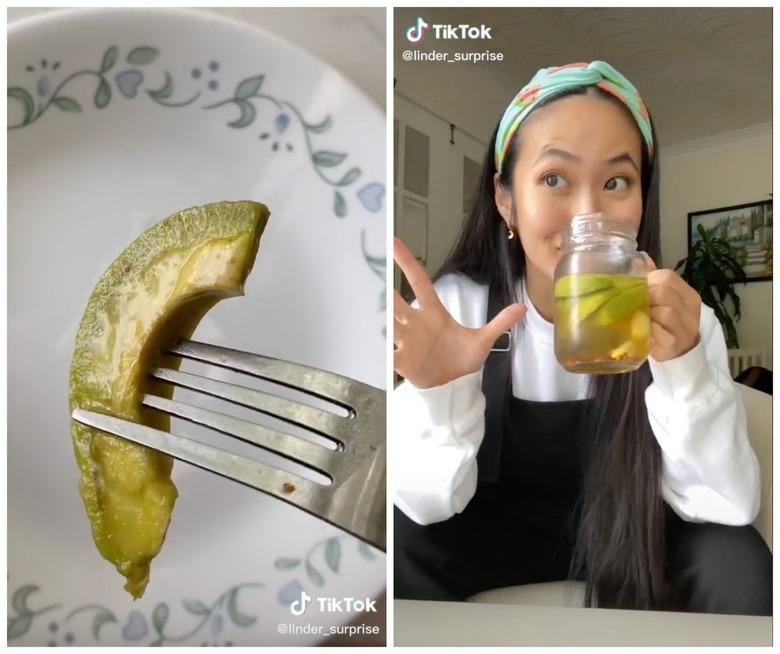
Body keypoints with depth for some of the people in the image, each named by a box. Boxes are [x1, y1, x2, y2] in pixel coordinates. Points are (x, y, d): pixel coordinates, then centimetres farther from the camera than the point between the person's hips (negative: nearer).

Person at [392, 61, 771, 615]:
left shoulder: (678, 319, -17)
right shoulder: (456, 304, -20)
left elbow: (730, 507, -21)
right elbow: (430, 505, -20)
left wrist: (683, 367, -38)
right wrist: (439, 392, -41)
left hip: (629, 526, 2)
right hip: (502, 523, -1)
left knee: (738, 561, -26)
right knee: (397, 547, -27)